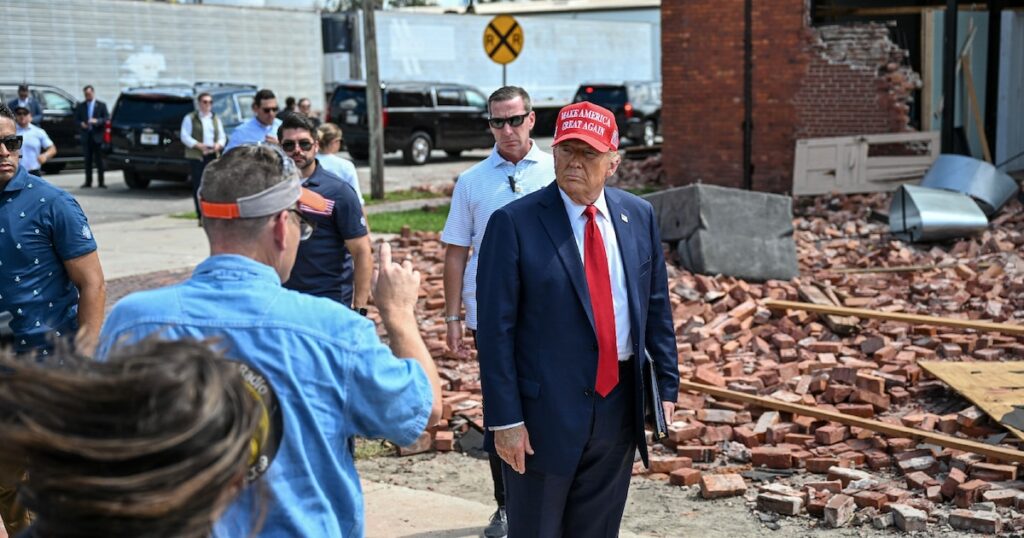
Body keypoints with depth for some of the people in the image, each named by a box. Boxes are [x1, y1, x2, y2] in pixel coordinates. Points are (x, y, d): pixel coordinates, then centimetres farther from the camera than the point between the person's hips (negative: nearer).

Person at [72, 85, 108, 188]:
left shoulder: (101, 105, 4)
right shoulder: (80, 106, 11)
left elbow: (107, 118, -2)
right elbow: (76, 119, 12)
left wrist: (97, 121, -19)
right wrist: (81, 124, -9)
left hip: (97, 136, -2)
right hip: (86, 136, 2)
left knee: (99, 160, 0)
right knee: (88, 160, 4)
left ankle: (101, 182, 3)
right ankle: (88, 182, 8)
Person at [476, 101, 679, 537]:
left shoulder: (639, 216, 4)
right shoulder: (514, 223, -11)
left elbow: (657, 307, 10)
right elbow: (495, 329, -12)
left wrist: (666, 386, 9)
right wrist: (505, 419, -14)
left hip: (620, 406, 4)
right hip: (546, 411, -4)